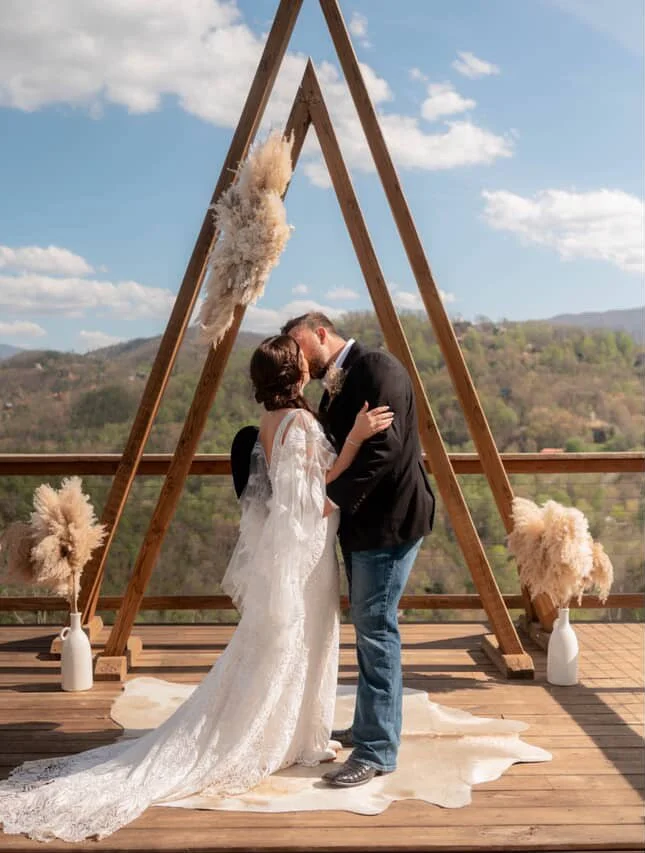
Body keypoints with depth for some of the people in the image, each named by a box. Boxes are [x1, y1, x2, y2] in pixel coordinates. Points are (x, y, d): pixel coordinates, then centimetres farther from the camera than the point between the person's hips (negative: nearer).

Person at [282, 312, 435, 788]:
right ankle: (368, 728, 31)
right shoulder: (335, 387, 14)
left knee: (376, 628, -5)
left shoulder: (378, 369, -14)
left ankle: (378, 750, 4)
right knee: (369, 627, 17)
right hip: (360, 521, 10)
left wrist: (334, 498, -22)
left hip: (389, 520, -9)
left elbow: (385, 446, -24)